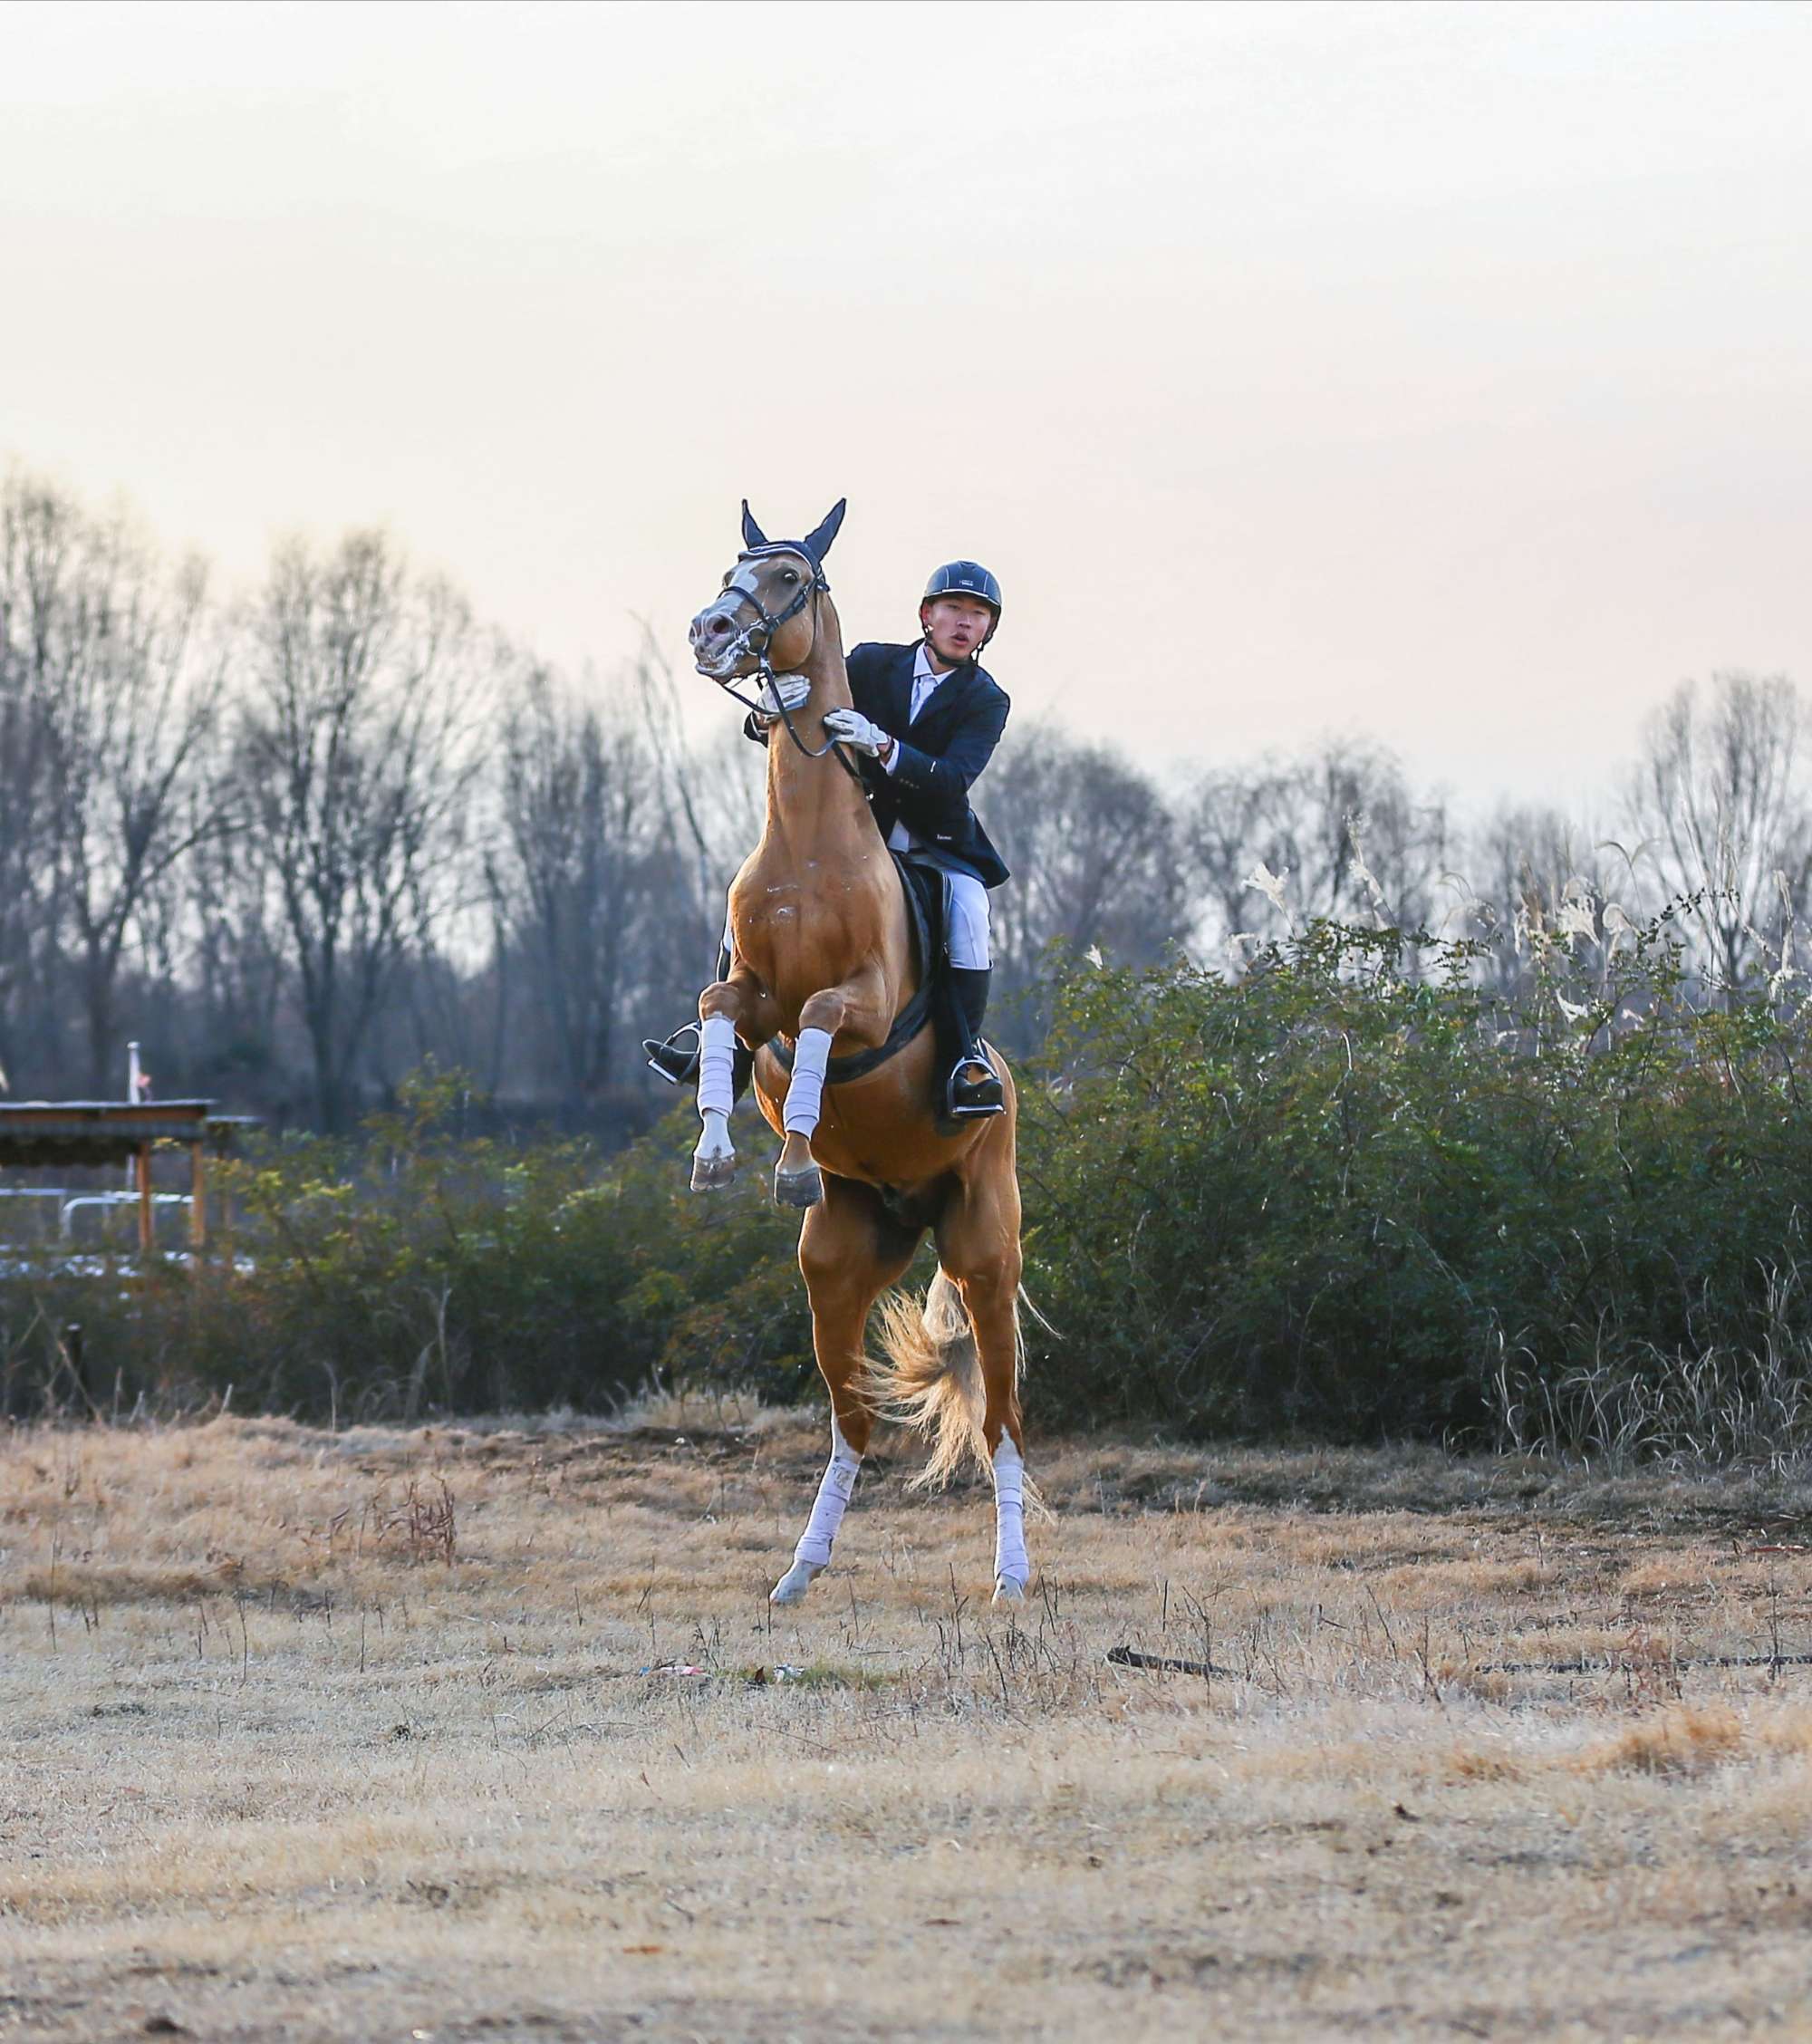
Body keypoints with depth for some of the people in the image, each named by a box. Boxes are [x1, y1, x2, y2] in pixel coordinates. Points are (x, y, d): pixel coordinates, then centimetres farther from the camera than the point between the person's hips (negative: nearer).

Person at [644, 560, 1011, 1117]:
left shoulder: (986, 702, -3)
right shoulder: (872, 664, 2)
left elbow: (953, 781, -22)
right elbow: (763, 729, -4)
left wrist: (883, 747, -39)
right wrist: (769, 714, -31)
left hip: (936, 848, -2)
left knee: (966, 906, -34)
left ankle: (968, 1053, -28)